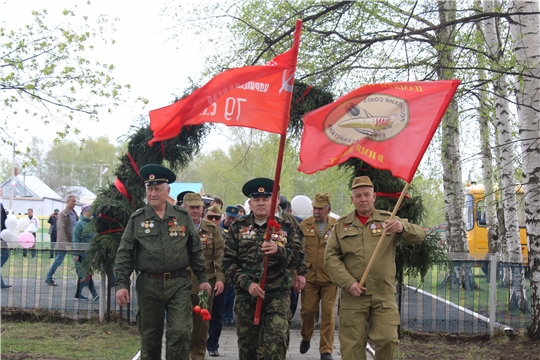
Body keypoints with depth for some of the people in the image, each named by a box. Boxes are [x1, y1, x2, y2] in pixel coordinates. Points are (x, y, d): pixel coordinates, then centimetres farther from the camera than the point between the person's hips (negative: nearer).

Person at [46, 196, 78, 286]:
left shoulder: (75, 214, 13)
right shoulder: (63, 214, -8)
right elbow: (61, 228, -14)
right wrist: (65, 242, -20)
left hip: (74, 241, 7)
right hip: (64, 241, -7)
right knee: (58, 260, -1)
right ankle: (49, 278, 11)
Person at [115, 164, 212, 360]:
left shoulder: (183, 216, 5)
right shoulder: (137, 219, 2)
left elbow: (196, 250, 9)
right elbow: (124, 255, 2)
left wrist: (202, 278, 6)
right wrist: (121, 284, -6)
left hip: (179, 284, 0)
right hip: (148, 285, 0)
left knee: (180, 333, -8)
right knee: (149, 337, 8)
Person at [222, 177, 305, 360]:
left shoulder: (285, 227, 6)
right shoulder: (237, 228, 6)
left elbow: (298, 256, -4)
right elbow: (228, 262, 1)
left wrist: (279, 250, -25)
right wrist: (247, 283, -13)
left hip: (277, 295, -1)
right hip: (245, 295, 1)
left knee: (277, 343, -14)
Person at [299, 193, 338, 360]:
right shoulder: (304, 225, 2)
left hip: (330, 279, -1)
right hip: (309, 277, 1)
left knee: (328, 313, 0)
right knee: (308, 310, 7)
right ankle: (306, 338, 35)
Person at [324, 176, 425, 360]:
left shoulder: (388, 220, 7)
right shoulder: (341, 224, 8)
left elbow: (419, 236, -5)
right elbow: (330, 257, 3)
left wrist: (402, 227, -29)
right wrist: (348, 282, -11)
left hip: (384, 294, 0)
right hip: (353, 295, 0)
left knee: (388, 339, -8)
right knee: (352, 344, 2)